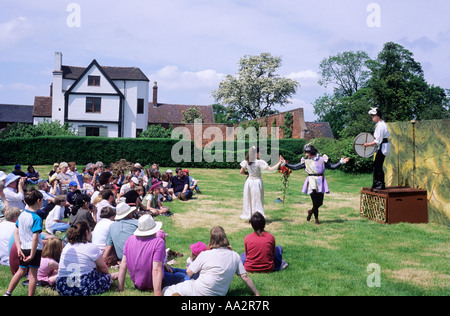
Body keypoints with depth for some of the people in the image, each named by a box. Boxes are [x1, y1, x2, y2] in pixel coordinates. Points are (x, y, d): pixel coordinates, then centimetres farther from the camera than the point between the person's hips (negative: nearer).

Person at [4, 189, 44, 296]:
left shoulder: (22, 215, 3)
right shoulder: (37, 218, -19)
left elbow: (16, 232, 6)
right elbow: (35, 238, -23)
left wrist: (19, 248, 6)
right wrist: (32, 255, -19)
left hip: (23, 248, 7)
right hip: (34, 249, -7)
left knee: (21, 271, 21)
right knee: (33, 274, 3)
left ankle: (8, 293, 28)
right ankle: (30, 295, 9)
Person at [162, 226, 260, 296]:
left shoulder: (205, 255, -13)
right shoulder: (235, 256, -3)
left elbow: (189, 272, -3)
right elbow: (245, 277, -1)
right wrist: (256, 293, 10)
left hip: (200, 292, -5)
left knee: (166, 290, 9)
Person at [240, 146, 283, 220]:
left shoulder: (246, 162, -4)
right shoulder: (260, 162, -17)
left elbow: (241, 172, 5)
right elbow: (271, 169, -16)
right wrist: (279, 163, -10)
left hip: (249, 181, 4)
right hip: (257, 181, -4)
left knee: (248, 200, 15)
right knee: (257, 200, 6)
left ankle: (248, 215, 22)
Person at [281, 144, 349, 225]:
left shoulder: (322, 160, 8)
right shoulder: (306, 162, 7)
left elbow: (332, 166, 13)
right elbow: (294, 167, 8)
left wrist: (341, 162, 4)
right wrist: (285, 163, 0)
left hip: (320, 182, 2)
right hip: (312, 181, -2)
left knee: (320, 202, 2)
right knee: (315, 202, -10)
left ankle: (311, 211, 33)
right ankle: (316, 219, 10)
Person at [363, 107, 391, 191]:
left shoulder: (380, 126, -19)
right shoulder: (383, 124, 11)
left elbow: (378, 141, -21)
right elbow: (388, 135, 19)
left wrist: (368, 144, -14)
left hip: (383, 147, -10)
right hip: (383, 146, 10)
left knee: (378, 166, -7)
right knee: (375, 164, 13)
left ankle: (382, 185, 0)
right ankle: (375, 183, 20)